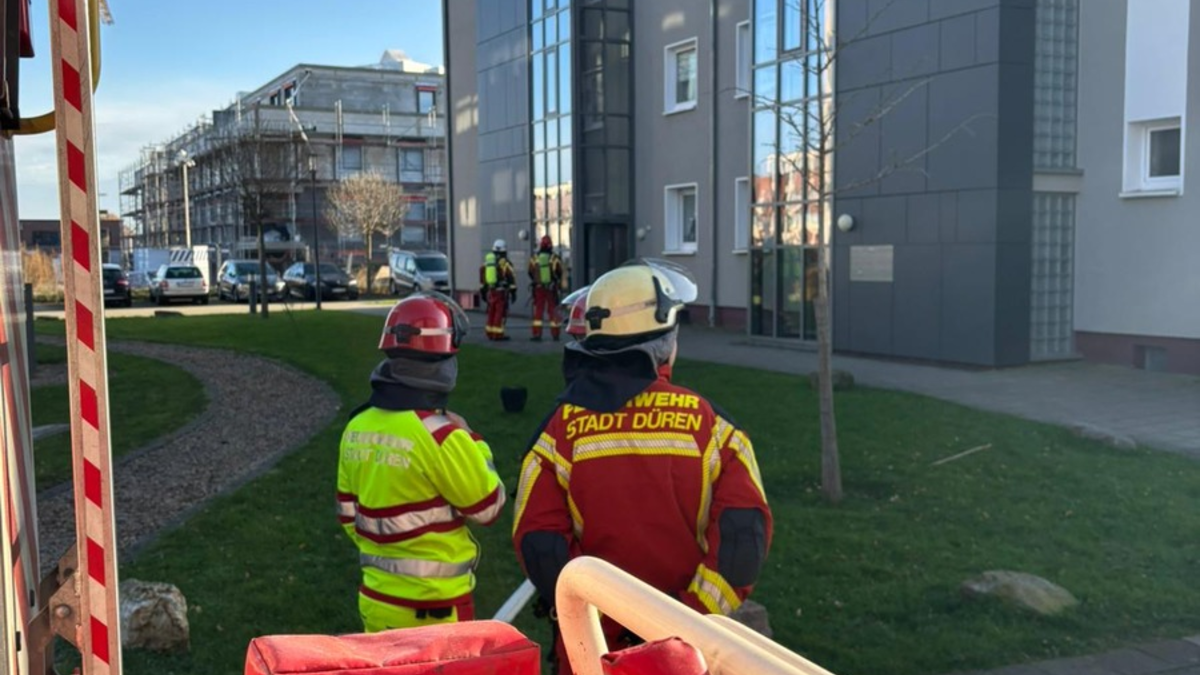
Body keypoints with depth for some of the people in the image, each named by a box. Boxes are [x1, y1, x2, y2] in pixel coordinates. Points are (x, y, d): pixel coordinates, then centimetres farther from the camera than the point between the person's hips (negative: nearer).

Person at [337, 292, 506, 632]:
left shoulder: (357, 428, -1)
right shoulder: (439, 435, -22)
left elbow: (349, 514, 9)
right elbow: (488, 507, -10)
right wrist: (469, 440, -1)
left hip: (376, 599, 7)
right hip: (433, 607, -7)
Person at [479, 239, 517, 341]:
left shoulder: (487, 261, 10)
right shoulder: (504, 263, -10)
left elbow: (482, 276, 13)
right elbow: (511, 278, -15)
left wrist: (483, 290, 19)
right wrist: (513, 292, -11)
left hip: (490, 291, 7)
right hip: (501, 292, -7)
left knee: (491, 313, 12)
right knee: (500, 313, -4)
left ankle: (490, 334, 16)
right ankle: (498, 334, -6)